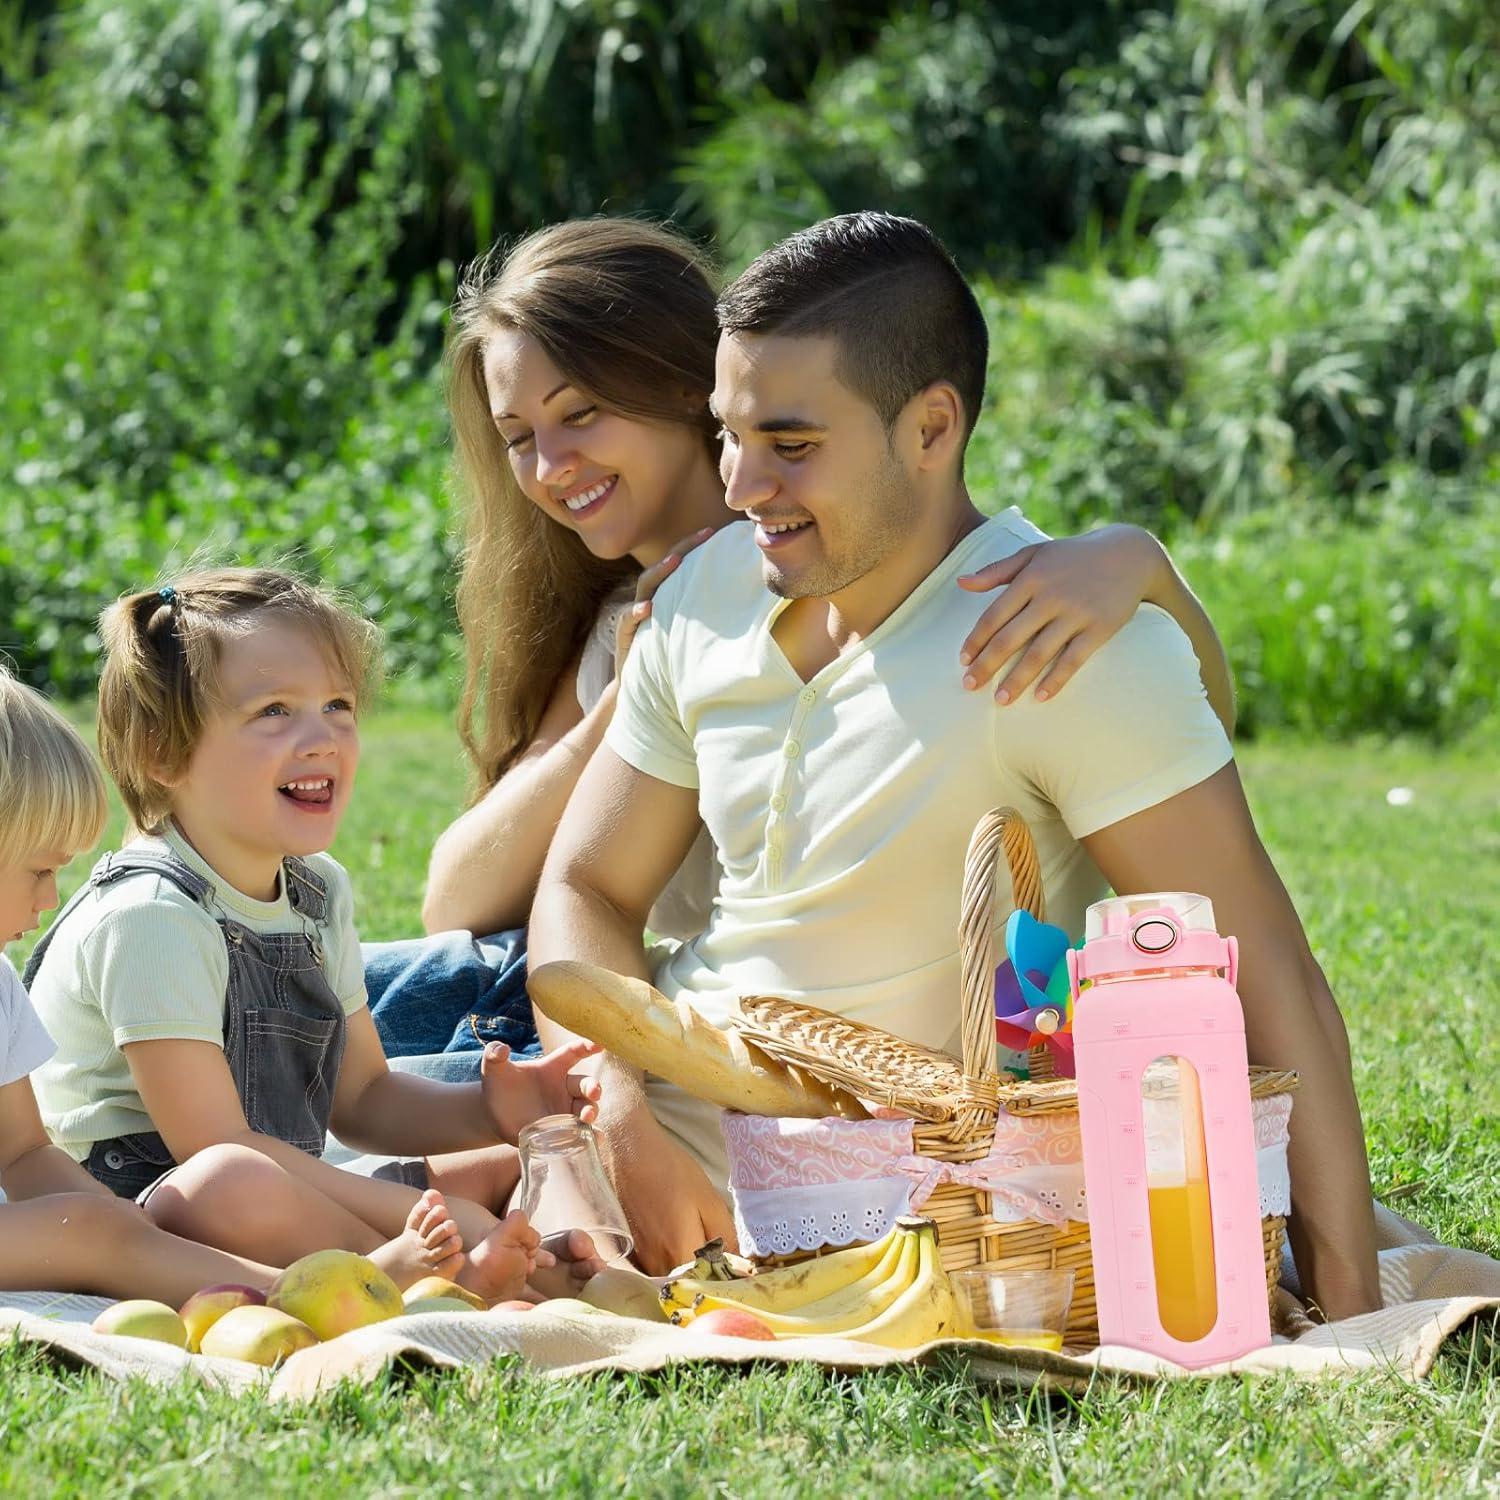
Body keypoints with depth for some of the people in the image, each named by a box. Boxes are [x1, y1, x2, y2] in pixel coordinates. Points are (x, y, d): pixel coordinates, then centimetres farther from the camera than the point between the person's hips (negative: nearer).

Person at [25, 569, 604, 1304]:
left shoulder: (320, 891, 9)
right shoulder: (150, 915, -20)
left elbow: (359, 1097, 18)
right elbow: (215, 1147, -24)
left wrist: (487, 1113, -4)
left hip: (289, 1208, 10)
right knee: (235, 1188, -41)